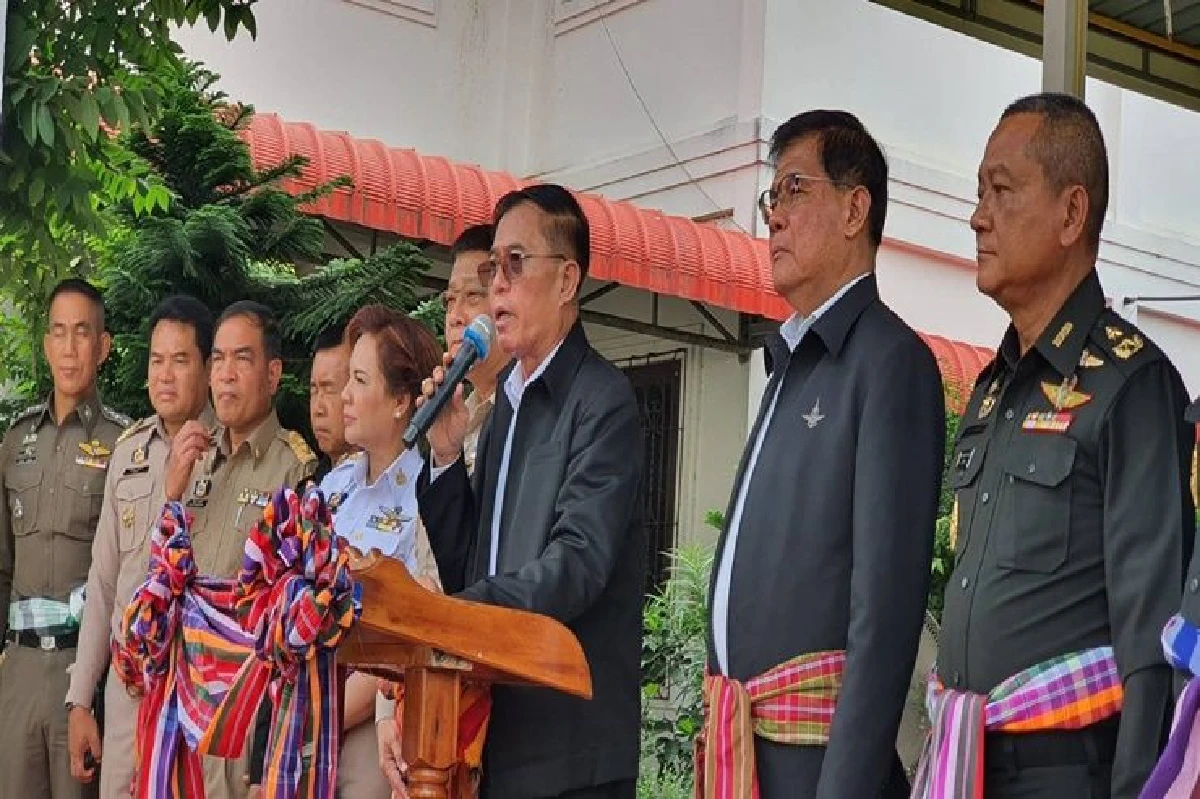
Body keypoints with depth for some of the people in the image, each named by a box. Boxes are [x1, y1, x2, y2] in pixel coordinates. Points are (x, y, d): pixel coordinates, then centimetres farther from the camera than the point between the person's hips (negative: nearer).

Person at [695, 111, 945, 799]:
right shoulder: (791, 363, 18)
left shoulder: (890, 360, -10)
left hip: (817, 742, -8)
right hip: (740, 740, 8)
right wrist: (719, 737, 15)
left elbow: (886, 601, -18)